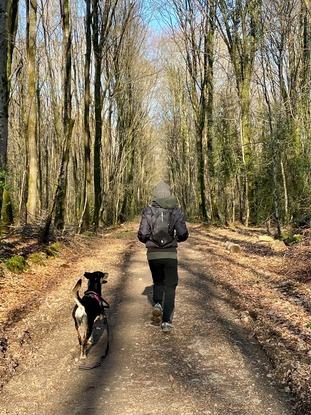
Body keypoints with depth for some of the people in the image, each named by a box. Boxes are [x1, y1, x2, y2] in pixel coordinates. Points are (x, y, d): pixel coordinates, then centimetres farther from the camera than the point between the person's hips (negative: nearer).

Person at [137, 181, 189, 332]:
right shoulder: (176, 211, -3)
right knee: (170, 286, 10)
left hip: (153, 253, 1)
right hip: (170, 254, -1)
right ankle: (166, 321, 3)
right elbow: (183, 234, -8)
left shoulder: (148, 210, -4)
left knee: (158, 282, 24)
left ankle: (157, 304, -1)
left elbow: (142, 234, -9)